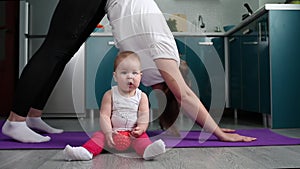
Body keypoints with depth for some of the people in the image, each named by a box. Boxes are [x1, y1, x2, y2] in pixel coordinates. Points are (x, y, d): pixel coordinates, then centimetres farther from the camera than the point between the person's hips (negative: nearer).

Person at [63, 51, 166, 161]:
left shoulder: (142, 96, 1)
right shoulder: (110, 95, -1)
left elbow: (143, 117, -4)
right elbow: (104, 115, -8)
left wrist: (140, 129, -25)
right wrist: (108, 132, -22)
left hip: (132, 132, -1)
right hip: (113, 130, 1)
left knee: (142, 137, -28)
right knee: (99, 135, -22)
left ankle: (148, 151, -55)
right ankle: (86, 151, -40)